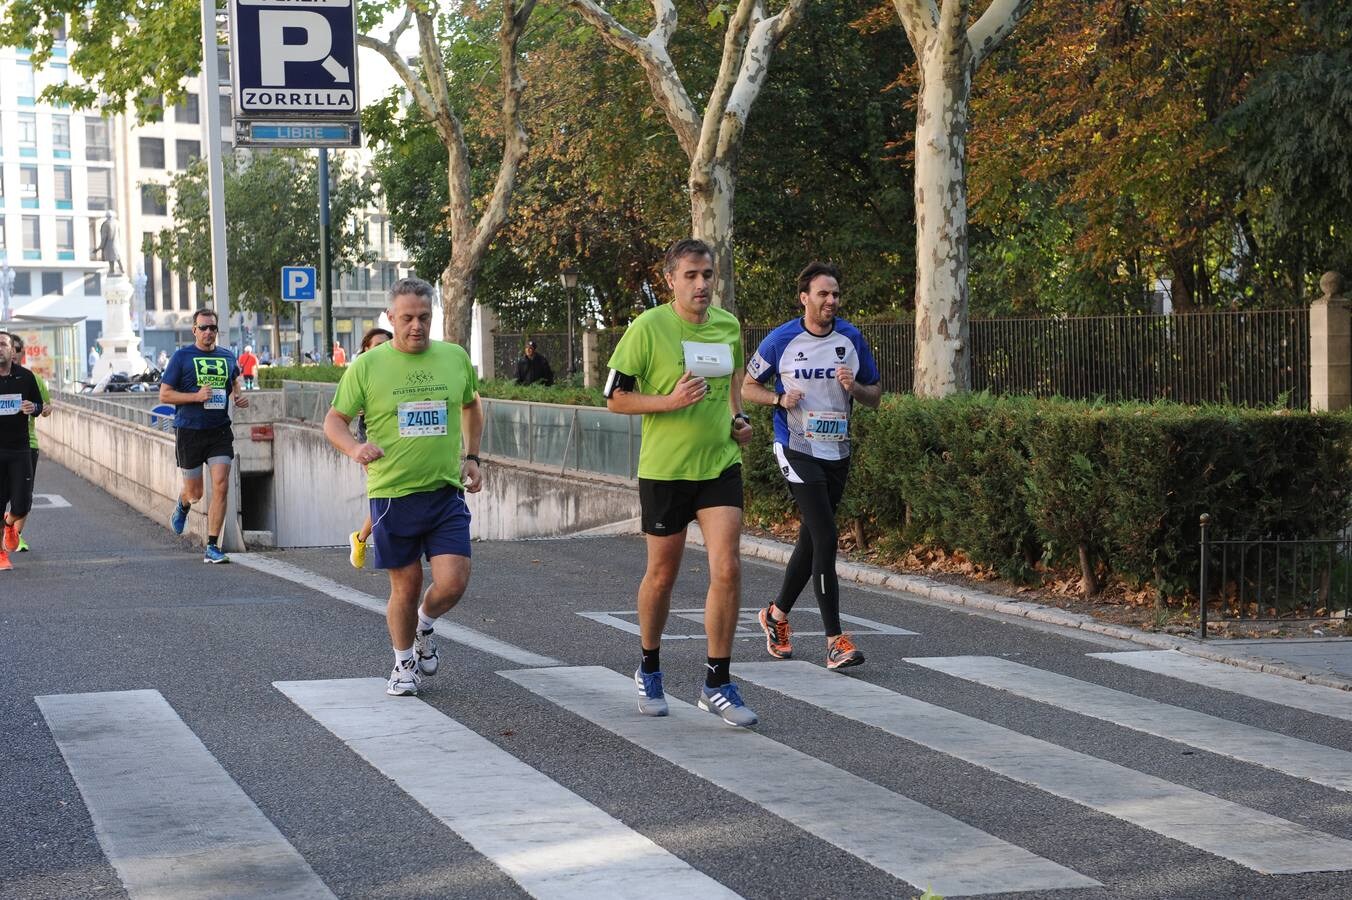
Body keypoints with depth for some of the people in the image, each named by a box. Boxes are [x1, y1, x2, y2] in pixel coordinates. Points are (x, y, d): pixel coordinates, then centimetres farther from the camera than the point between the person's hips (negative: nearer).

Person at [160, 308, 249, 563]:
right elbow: (164, 394, -5)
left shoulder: (227, 357, 9)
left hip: (220, 431, 2)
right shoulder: (181, 357, -4)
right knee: (195, 492, 8)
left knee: (220, 487, -11)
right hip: (189, 431, -2)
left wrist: (240, 396, 6)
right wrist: (196, 396, -18)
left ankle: (212, 547, -5)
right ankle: (183, 505, 47)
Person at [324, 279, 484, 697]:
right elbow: (334, 421, 1)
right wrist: (355, 448, -19)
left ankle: (424, 626, 26)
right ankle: (404, 663, 28)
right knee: (405, 586, 4)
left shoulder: (455, 357, 6)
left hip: (446, 493, 2)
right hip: (392, 493, -2)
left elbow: (472, 406, 24)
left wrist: (472, 457, 16)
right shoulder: (367, 366, -3)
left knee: (452, 583, -8)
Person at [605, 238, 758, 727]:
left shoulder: (729, 326, 5)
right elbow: (616, 397, -8)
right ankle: (649, 670, 32)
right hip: (664, 468, -3)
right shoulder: (648, 327, -10)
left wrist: (738, 419, 7)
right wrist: (671, 400, -21)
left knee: (727, 568, -9)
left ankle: (717, 684, 1)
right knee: (662, 573, 9)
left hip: (720, 463, 3)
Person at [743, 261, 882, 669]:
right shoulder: (781, 340, -6)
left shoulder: (851, 339, 3)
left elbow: (875, 394, 11)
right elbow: (748, 386, 5)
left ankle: (777, 613, 36)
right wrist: (780, 399, -14)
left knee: (811, 539, 14)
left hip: (838, 452, 5)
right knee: (825, 538, -15)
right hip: (798, 449, -5)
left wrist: (855, 387, -11)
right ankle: (835, 641, -15)